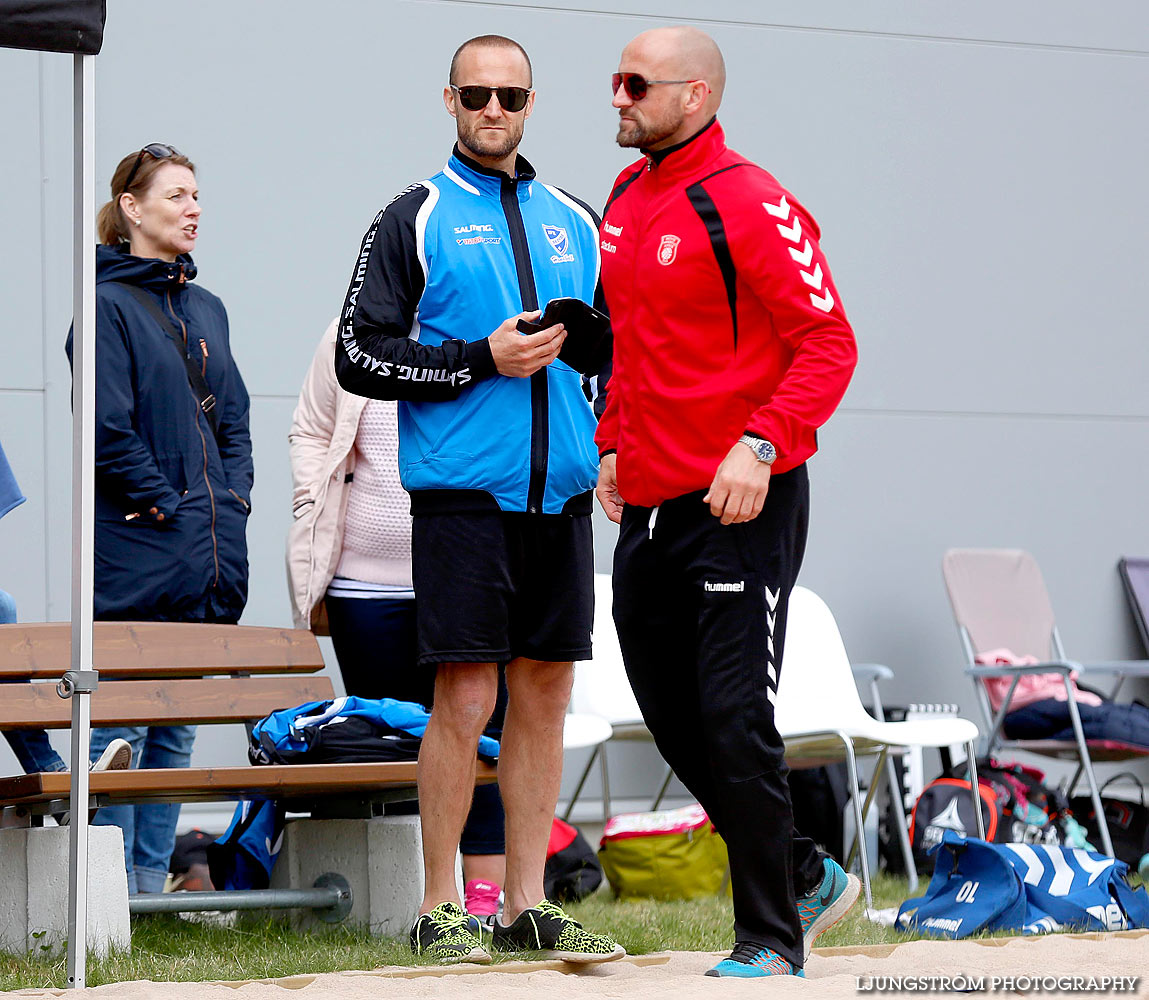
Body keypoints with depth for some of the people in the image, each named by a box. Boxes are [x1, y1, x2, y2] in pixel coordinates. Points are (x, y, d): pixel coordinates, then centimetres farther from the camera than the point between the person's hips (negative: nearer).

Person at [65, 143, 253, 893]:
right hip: (134, 556, -7)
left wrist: (232, 502, 5)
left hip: (210, 560, 7)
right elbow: (107, 430, -14)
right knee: (121, 726, -5)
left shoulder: (206, 309, 17)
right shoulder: (107, 304, -6)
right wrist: (164, 508, -13)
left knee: (177, 730, 10)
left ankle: (154, 881, 15)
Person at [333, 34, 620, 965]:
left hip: (560, 495, 5)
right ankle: (439, 912, 1)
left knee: (545, 693, 6)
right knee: (466, 699, -7)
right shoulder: (414, 219, 2)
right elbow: (360, 356, -4)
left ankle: (528, 906, 12)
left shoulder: (575, 221, 16)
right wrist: (483, 358, -12)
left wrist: (611, 451, 7)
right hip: (462, 495, -5)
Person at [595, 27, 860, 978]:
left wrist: (762, 445, -25)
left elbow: (829, 343, -16)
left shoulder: (749, 204, -12)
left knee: (735, 721, -9)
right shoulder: (625, 199, 13)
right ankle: (808, 878, 29)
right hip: (648, 508, 9)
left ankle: (772, 941, 3)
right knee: (673, 717, 13)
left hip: (742, 507, -9)